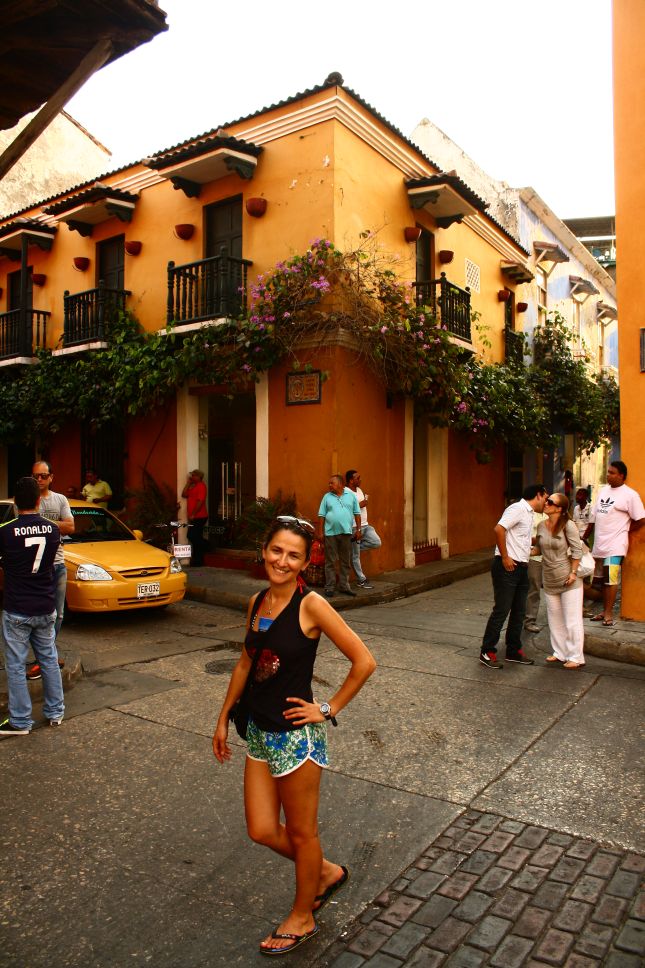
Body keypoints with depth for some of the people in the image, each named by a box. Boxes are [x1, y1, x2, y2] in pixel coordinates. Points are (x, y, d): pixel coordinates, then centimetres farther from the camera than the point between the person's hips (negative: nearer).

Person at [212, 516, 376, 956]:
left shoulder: (311, 605, -18)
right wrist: (224, 718, 16)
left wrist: (328, 709, -12)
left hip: (296, 734, -7)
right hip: (259, 730, 7)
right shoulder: (257, 602, 2)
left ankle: (302, 918, 40)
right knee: (262, 831, 15)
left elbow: (364, 661, -18)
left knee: (300, 832, 14)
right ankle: (326, 872, 43)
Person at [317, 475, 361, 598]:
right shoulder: (327, 497, 6)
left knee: (345, 561, 8)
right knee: (330, 561, 2)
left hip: (346, 532, 1)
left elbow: (357, 513, 8)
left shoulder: (351, 495, 7)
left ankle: (344, 585, 16)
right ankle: (330, 587, 7)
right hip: (330, 533, -1)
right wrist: (320, 532, 0)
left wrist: (358, 529, 3)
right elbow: (321, 515, 5)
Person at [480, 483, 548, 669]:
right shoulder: (518, 509, -12)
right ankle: (487, 652, 6)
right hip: (507, 567, -10)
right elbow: (499, 529, -25)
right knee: (501, 610, -4)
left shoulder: (528, 513, 18)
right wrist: (505, 557, -22)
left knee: (519, 612, 14)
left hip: (521, 568, 10)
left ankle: (514, 651, 26)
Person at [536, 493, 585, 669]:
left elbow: (577, 550, -12)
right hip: (550, 580, 6)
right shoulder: (541, 526, 2)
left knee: (572, 619, 0)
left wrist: (573, 572, -16)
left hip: (568, 579, -6)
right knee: (554, 619, 14)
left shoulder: (568, 525, -15)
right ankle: (560, 653, 27)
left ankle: (576, 657, 10)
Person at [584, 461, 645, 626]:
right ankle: (604, 611, 22)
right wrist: (584, 538, 15)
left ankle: (608, 613, 4)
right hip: (600, 543, 6)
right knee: (604, 579, 13)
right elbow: (594, 517, 16)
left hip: (615, 545, -6)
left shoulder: (630, 495, -8)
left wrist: (624, 531, -1)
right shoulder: (603, 491, 11)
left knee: (611, 579, -7)